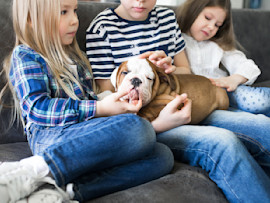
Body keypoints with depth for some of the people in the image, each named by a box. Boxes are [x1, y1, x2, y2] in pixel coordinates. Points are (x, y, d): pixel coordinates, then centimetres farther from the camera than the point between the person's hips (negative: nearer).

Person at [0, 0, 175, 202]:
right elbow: (37, 108, -10)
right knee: (138, 128, -32)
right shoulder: (24, 56, 5)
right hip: (51, 137, -7)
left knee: (162, 156, -18)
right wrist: (99, 109, -17)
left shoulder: (74, 55, 30)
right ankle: (36, 170, -38)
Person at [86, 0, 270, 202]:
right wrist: (158, 124, -27)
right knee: (221, 142, -31)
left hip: (182, 110, 7)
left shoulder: (167, 16, 12)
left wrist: (171, 69, -7)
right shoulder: (102, 28, -7)